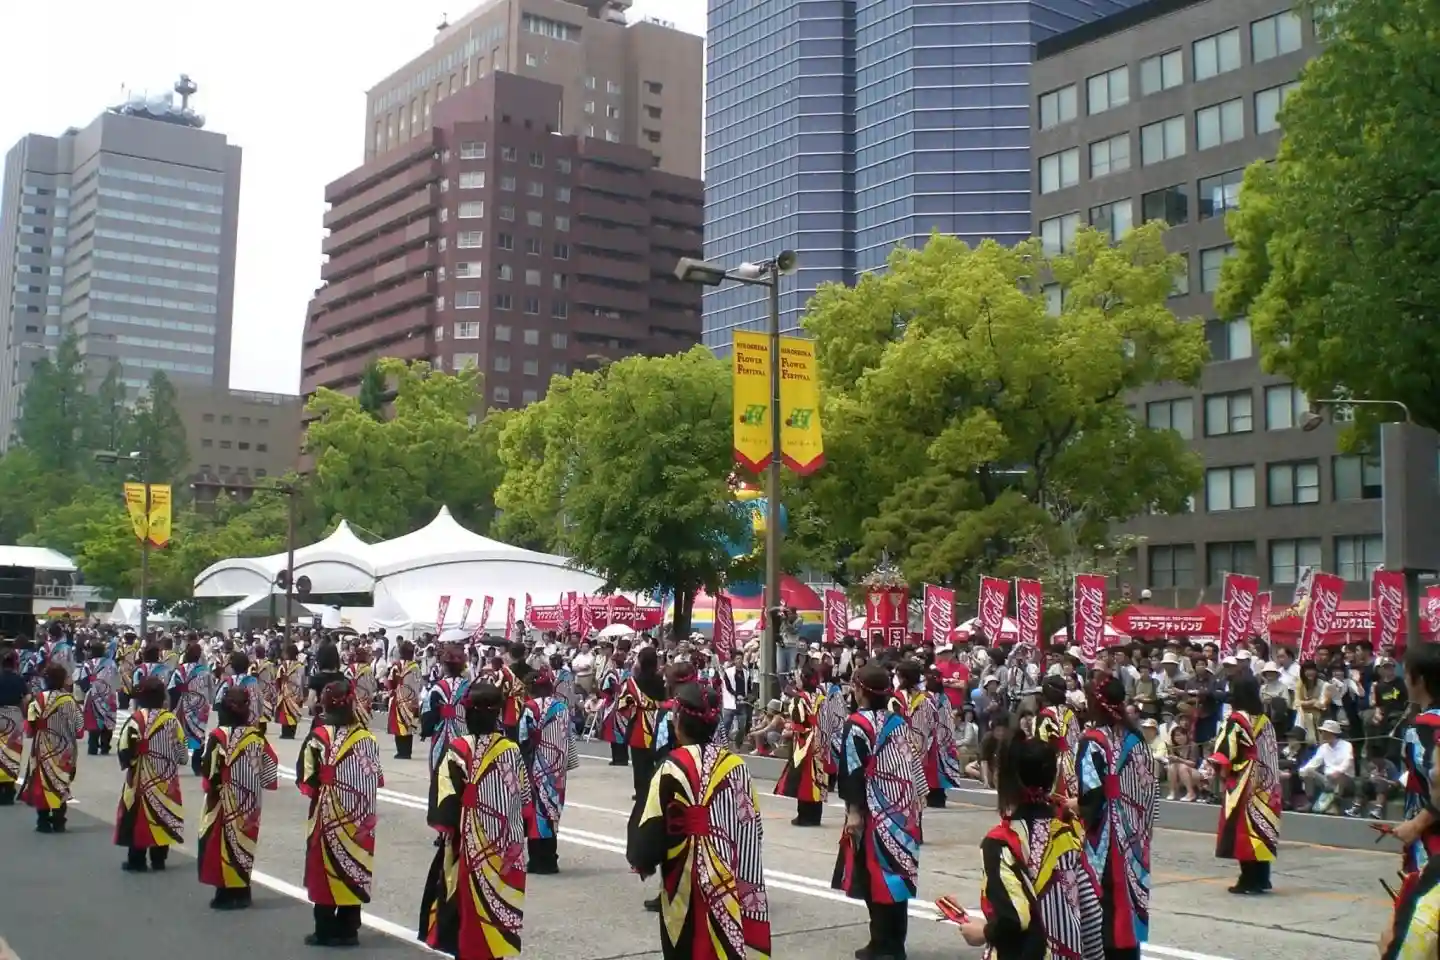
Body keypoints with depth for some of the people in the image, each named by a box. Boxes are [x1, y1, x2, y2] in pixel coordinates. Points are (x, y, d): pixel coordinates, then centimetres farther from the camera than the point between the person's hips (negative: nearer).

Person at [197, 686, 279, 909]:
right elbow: (271, 765, 4)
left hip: (225, 802, -5)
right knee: (243, 841, 13)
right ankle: (242, 892, 18)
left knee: (222, 841, 3)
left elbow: (208, 769, -18)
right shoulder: (257, 735, 1)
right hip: (249, 803, 5)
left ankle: (226, 893, 3)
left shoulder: (218, 736, -14)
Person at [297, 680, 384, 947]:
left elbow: (306, 778, -12)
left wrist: (318, 791, 6)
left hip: (328, 815, -4)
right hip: (359, 817, 4)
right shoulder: (367, 737, 0)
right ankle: (348, 929, 15)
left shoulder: (319, 736, -12)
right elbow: (376, 778, 5)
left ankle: (326, 931, 10)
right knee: (354, 868, 10)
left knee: (326, 868, 6)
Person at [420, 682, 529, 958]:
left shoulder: (458, 749, -13)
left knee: (463, 910, 7)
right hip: (505, 851, 3)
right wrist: (513, 838, 13)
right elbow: (524, 800, 4)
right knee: (497, 905, 11)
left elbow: (444, 804, -14)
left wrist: (446, 829, 2)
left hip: (469, 848, -3)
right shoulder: (512, 749, -2)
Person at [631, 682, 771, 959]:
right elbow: (753, 827, 3)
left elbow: (652, 831, -12)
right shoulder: (735, 765, -1)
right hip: (733, 881, 4)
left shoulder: (673, 768, -13)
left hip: (688, 883, -4)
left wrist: (642, 862, 6)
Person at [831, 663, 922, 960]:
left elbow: (854, 772, -16)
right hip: (901, 810, 7)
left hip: (875, 813, -7)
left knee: (876, 876, 1)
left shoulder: (857, 725, -12)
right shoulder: (898, 721, 7)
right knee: (896, 874, 10)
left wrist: (854, 811, -14)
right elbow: (910, 766, 13)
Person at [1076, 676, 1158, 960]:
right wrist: (1139, 824, 18)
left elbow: (1093, 798, -20)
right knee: (1128, 891, 12)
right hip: (1133, 837, 7)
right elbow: (1150, 787, 10)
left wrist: (1073, 805, -2)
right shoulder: (1135, 737, 5)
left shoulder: (1094, 741, -15)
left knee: (1105, 901, 0)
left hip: (1105, 839, -7)